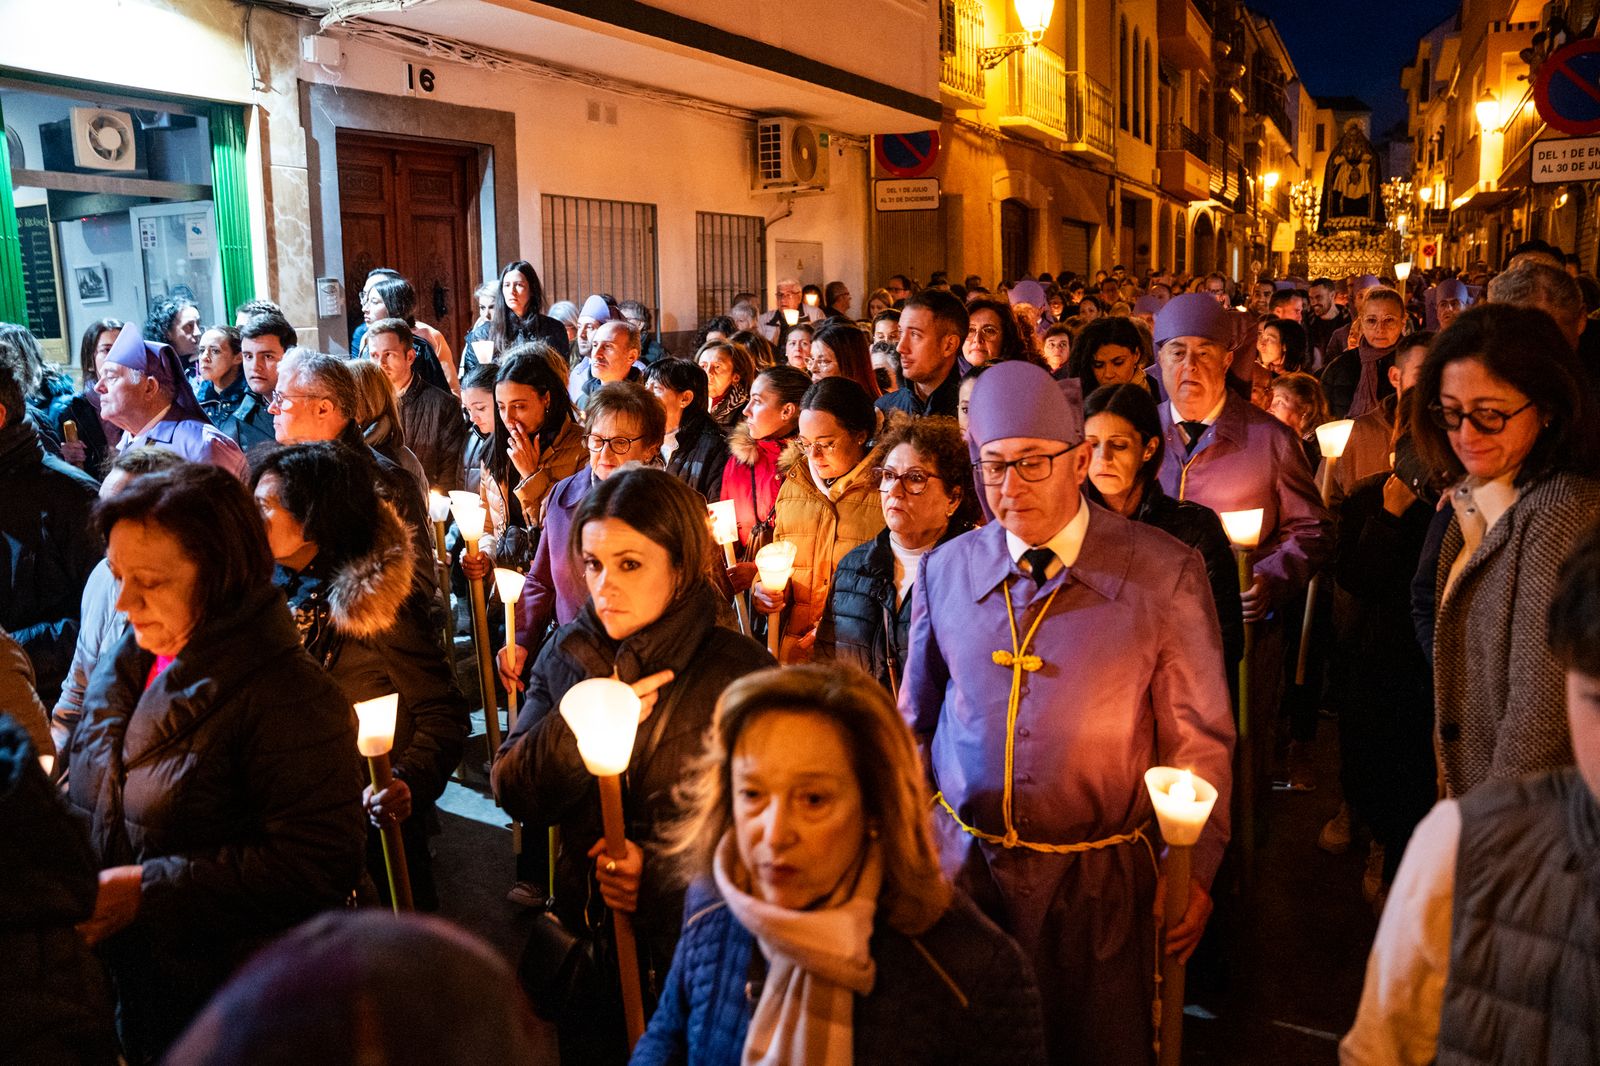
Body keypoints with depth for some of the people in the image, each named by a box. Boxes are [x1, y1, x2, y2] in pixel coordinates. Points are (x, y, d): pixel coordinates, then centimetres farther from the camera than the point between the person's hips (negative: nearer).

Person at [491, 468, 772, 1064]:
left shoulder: (739, 671, -17)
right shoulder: (568, 653, -3)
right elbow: (516, 795, -8)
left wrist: (660, 872, -25)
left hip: (701, 943, -4)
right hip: (588, 929, 4)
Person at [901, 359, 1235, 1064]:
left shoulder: (1164, 574, -9)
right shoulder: (944, 570, 0)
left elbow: (1198, 738, -3)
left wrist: (1194, 870, -3)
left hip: (1098, 876, -2)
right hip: (960, 863, 3)